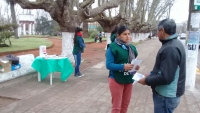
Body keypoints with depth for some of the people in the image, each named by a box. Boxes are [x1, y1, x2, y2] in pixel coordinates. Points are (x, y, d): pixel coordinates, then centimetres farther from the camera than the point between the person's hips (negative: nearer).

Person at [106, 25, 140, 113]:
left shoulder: (132, 47, 3)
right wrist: (123, 66, -31)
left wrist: (136, 66, -11)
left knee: (125, 104, 20)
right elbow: (109, 65, -19)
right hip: (116, 79, -6)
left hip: (129, 79, 6)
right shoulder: (112, 47, -15)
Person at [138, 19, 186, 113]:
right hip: (167, 93, 10)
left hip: (166, 96, -10)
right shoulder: (173, 43, 7)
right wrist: (151, 74, 9)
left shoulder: (170, 48, -27)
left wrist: (147, 80, -16)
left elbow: (166, 77, -29)